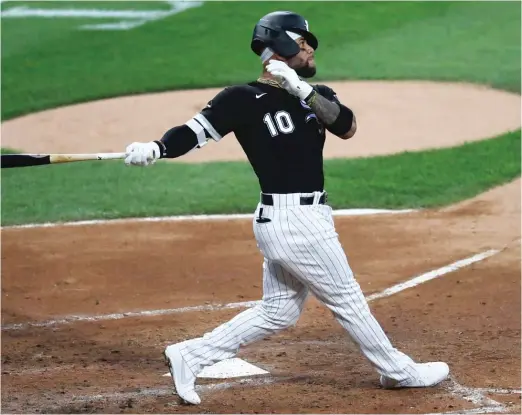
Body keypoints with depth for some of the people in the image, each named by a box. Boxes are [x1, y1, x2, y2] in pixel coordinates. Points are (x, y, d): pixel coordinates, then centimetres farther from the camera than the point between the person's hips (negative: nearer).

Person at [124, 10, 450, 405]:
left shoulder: (315, 95, 10)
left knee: (278, 312, 15)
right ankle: (400, 372, 22)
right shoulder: (243, 99, -9)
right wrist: (155, 149, -32)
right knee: (348, 300, 6)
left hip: (295, 219, 8)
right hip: (296, 222, -8)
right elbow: (195, 131, -14)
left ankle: (191, 356, 17)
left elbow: (347, 127, -8)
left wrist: (302, 90, -19)